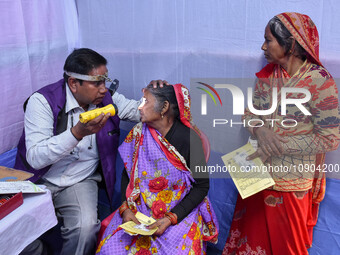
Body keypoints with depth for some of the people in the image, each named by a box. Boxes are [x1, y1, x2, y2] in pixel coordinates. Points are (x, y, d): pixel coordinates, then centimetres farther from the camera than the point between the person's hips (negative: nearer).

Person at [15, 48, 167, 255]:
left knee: (86, 228, -26)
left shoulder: (108, 99, -2)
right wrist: (77, 133, -35)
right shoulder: (43, 101, -16)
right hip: (39, 181, -1)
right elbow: (35, 158, -23)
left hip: (81, 182, 2)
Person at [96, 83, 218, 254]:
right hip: (140, 207, 3)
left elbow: (202, 186, -10)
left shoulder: (188, 138, -14)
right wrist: (125, 208, -8)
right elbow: (127, 174, 8)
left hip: (180, 211, -3)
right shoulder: (139, 133, -1)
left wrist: (171, 219, -18)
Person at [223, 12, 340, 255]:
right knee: (253, 233, 19)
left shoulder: (320, 81, -18)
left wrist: (278, 145, -21)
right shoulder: (267, 75, 0)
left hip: (292, 179, -4)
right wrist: (260, 129, -17)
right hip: (260, 171, 5)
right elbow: (250, 111, 6)